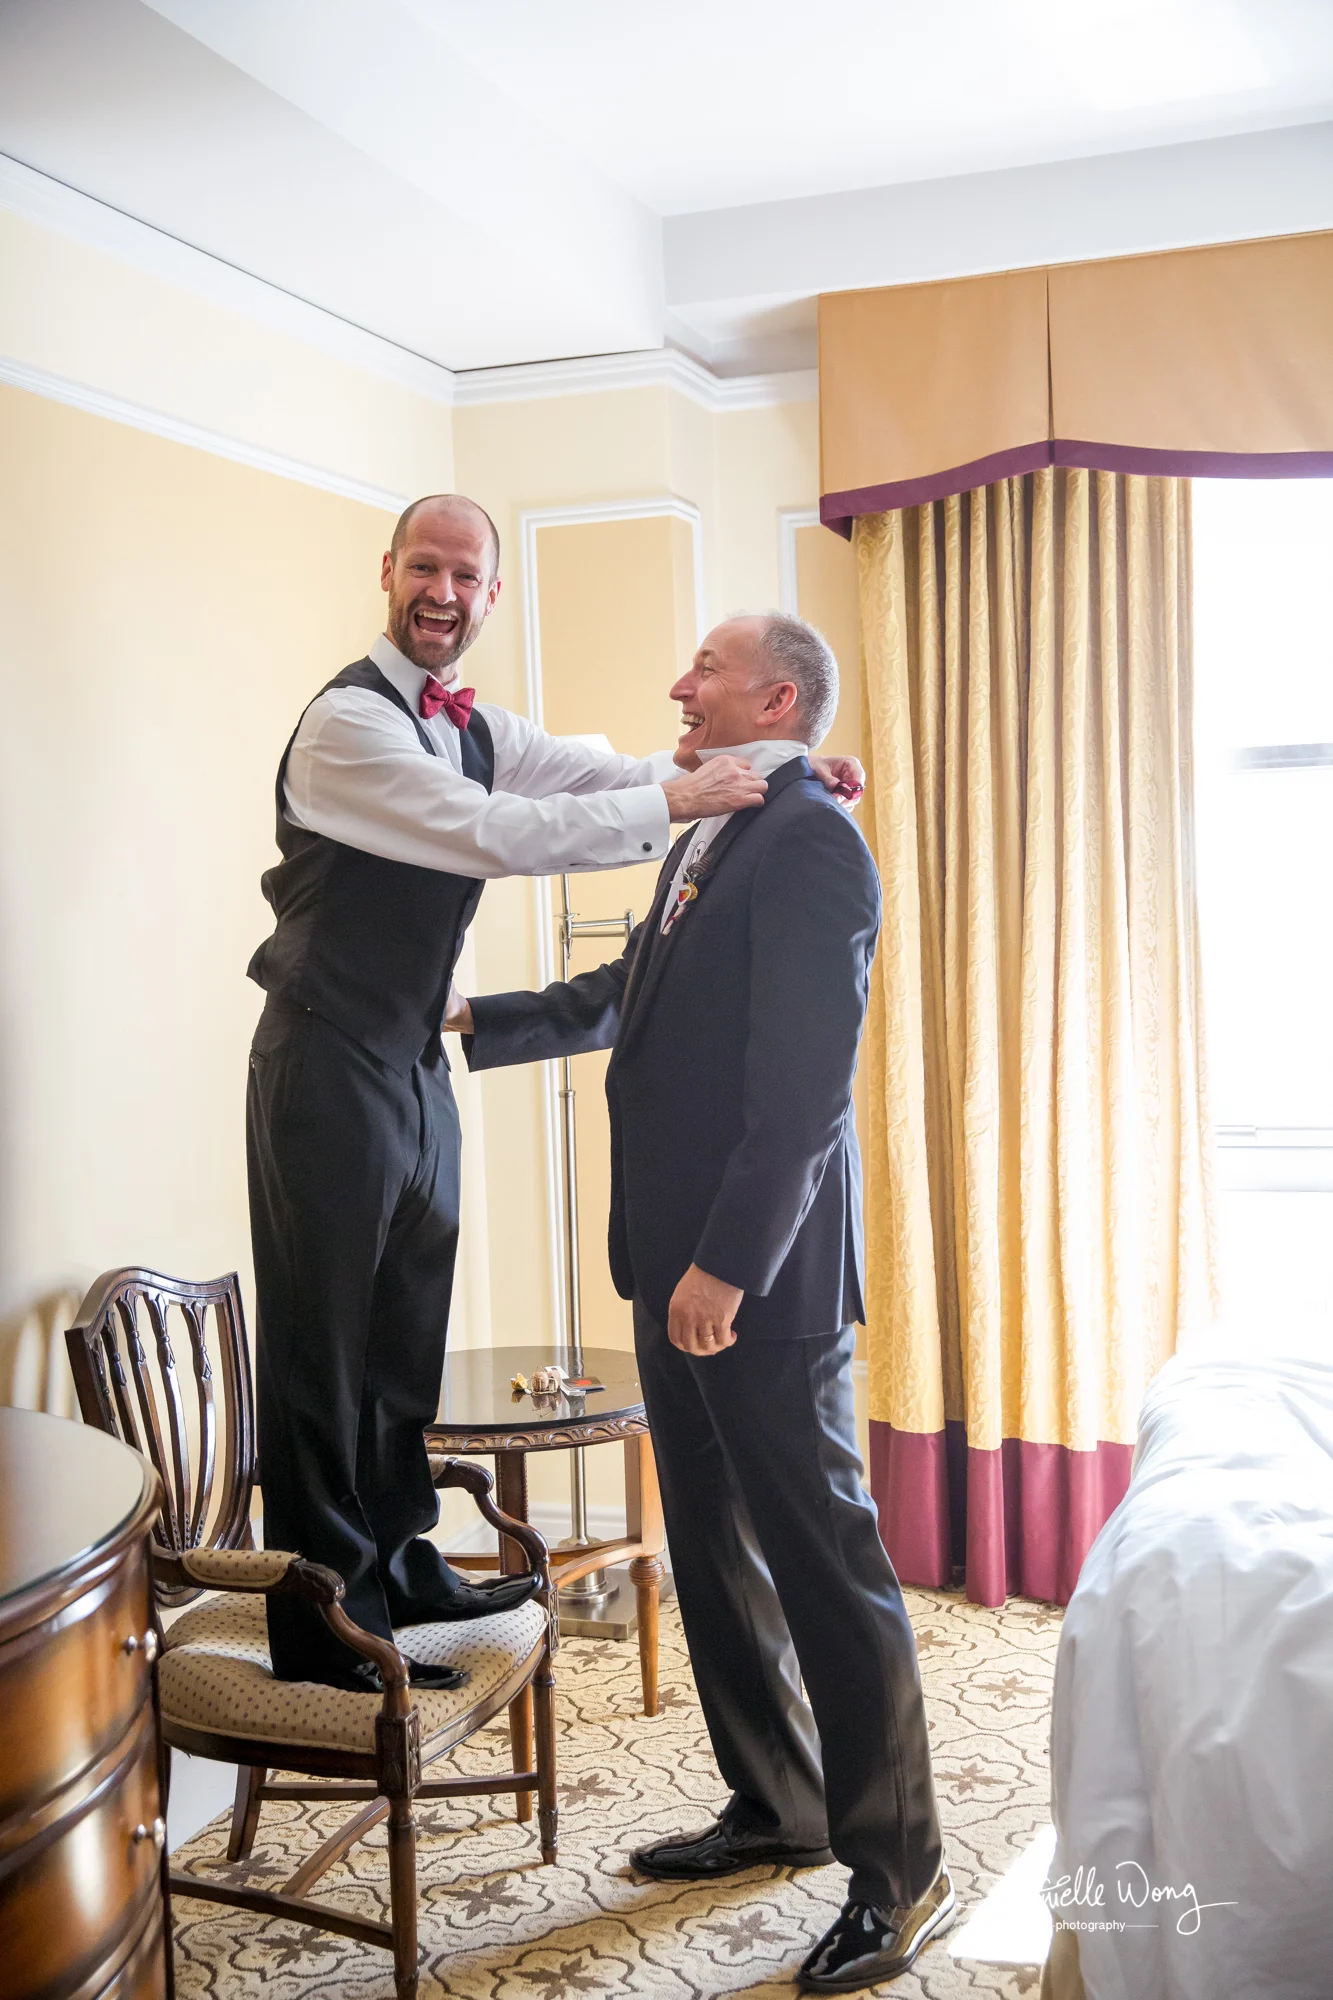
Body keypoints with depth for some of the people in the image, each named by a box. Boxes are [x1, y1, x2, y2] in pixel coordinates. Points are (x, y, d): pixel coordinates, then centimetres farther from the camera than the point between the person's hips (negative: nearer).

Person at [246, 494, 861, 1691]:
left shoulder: (475, 729, 12)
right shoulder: (347, 721, -16)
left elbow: (602, 773, 4)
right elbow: (495, 833, -25)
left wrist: (772, 773, -9)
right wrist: (674, 804, -24)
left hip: (415, 1060, 9)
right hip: (331, 1063, -9)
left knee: (406, 1331, 17)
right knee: (323, 1343, -2)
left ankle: (398, 1567, 32)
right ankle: (323, 1630, 7)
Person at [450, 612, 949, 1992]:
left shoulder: (811, 843, -15)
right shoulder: (707, 838, 15)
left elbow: (803, 1085, -22)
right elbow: (628, 997, 28)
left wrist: (729, 1262, -23)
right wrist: (474, 1023, 27)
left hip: (760, 1272, -10)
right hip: (677, 1260, 10)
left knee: (824, 1561, 0)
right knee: (714, 1549, 17)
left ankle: (898, 1875, 15)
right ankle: (777, 1807, 34)